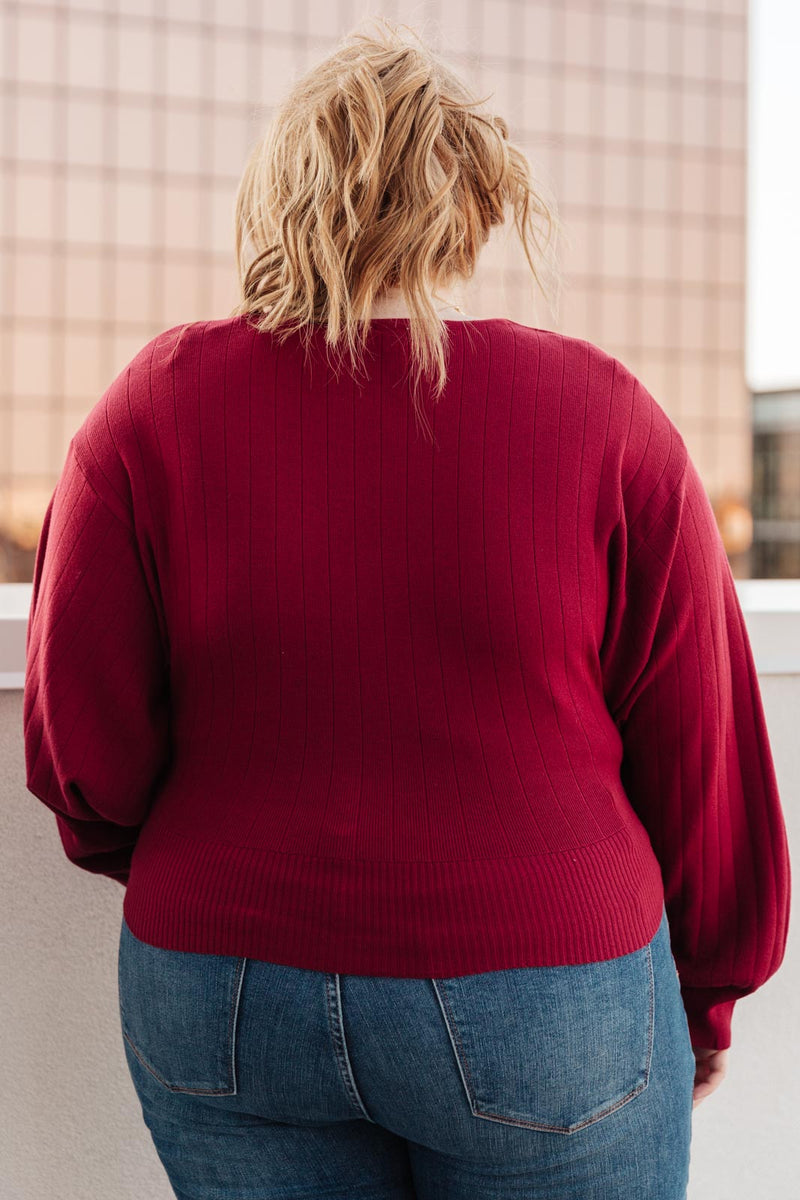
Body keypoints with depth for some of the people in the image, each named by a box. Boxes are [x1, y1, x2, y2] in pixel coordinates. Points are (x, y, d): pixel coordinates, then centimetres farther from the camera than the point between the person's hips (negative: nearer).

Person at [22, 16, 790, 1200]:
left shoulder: (158, 405, -6)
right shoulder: (602, 416, -8)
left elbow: (82, 752, -4)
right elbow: (703, 759, -3)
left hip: (224, 1010, 2)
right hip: (538, 1014, -1)